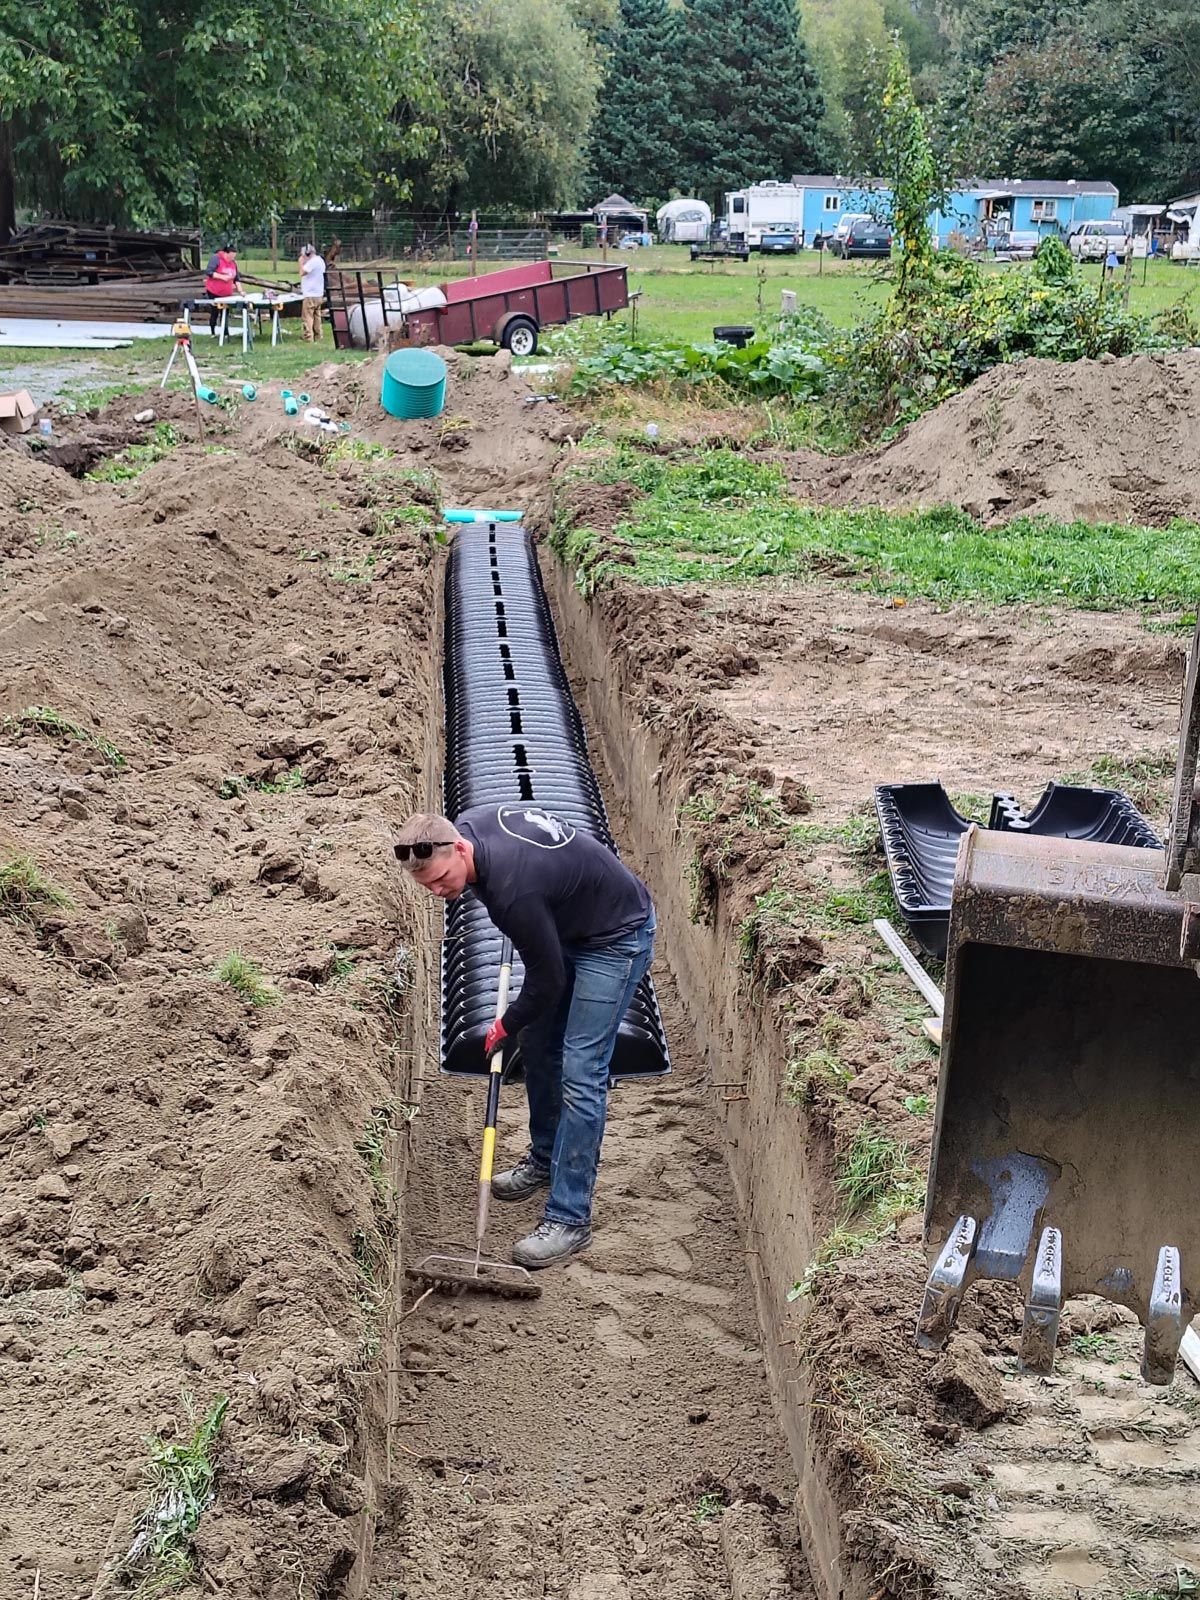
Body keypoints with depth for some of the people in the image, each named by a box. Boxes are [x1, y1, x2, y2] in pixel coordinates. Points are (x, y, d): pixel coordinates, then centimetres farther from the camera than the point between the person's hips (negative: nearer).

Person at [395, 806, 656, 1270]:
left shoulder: (513, 889, -37)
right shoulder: (465, 826, -13)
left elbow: (547, 980, -22)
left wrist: (506, 1027, -3)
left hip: (617, 937, -9)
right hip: (570, 926, 9)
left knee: (580, 1073, -13)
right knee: (538, 1044, 16)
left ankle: (570, 1218, -9)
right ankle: (546, 1158, 36)